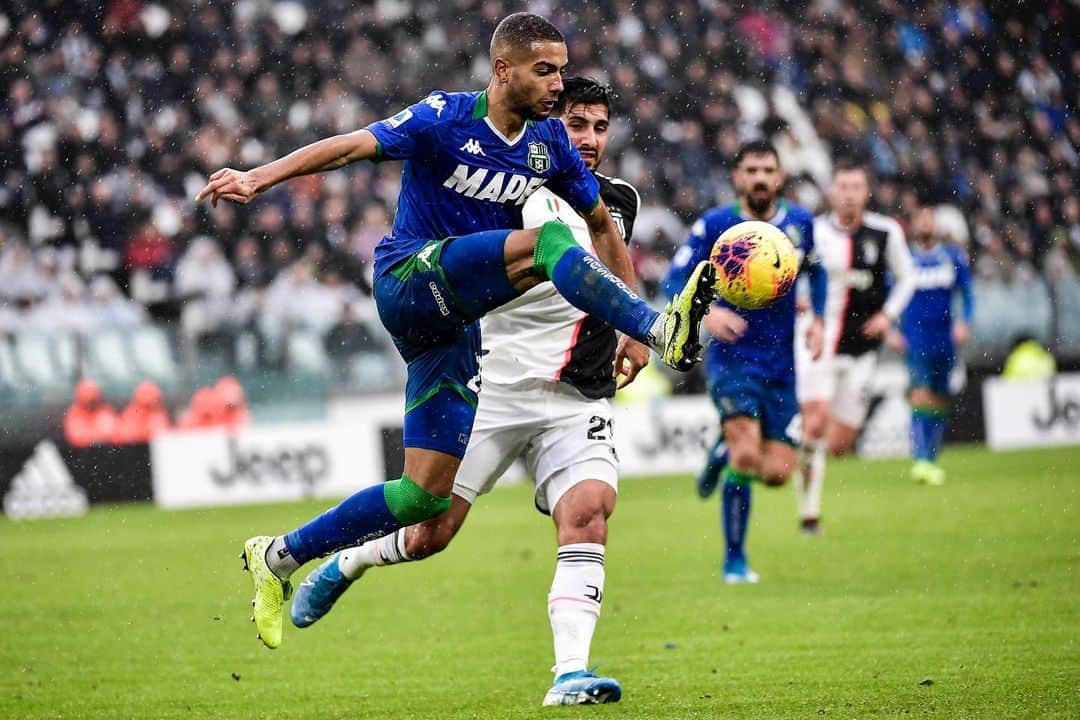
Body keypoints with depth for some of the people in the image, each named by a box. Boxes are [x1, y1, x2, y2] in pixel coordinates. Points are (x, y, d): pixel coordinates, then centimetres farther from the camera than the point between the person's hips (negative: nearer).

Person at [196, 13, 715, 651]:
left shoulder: (550, 143, 6)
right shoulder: (446, 119, -9)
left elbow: (604, 225, 17)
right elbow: (350, 147, -16)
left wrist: (629, 328, 12)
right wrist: (257, 179, -29)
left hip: (454, 328, 6)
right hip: (410, 276, -6)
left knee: (430, 494, 1)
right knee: (550, 240, -28)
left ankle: (278, 558, 14)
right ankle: (667, 331, -37)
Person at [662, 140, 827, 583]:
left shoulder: (800, 223, 4)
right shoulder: (715, 225, -7)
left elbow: (816, 272, 22)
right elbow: (674, 280, -6)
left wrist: (818, 320, 7)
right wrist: (705, 313, -25)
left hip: (780, 365, 4)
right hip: (732, 359, -4)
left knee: (777, 472, -3)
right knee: (748, 456, -22)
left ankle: (725, 451, 33)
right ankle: (735, 559, -3)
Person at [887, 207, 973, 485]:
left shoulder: (954, 257, 7)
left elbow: (966, 293, 10)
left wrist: (964, 322, -5)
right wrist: (892, 331, -3)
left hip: (944, 336, 3)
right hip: (915, 335, -3)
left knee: (940, 401, 8)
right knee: (920, 396, -18)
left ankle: (932, 459, 21)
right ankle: (921, 460, -27)